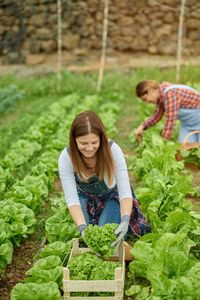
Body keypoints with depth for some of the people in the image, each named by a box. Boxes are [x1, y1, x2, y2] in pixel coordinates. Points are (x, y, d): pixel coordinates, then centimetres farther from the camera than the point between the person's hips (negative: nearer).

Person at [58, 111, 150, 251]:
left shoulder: (113, 150, -31)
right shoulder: (66, 158, -29)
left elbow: (125, 190, -31)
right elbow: (71, 198, -30)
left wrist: (125, 221, -48)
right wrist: (83, 228, -46)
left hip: (112, 195, -1)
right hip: (85, 197, 1)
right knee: (86, 234, -23)